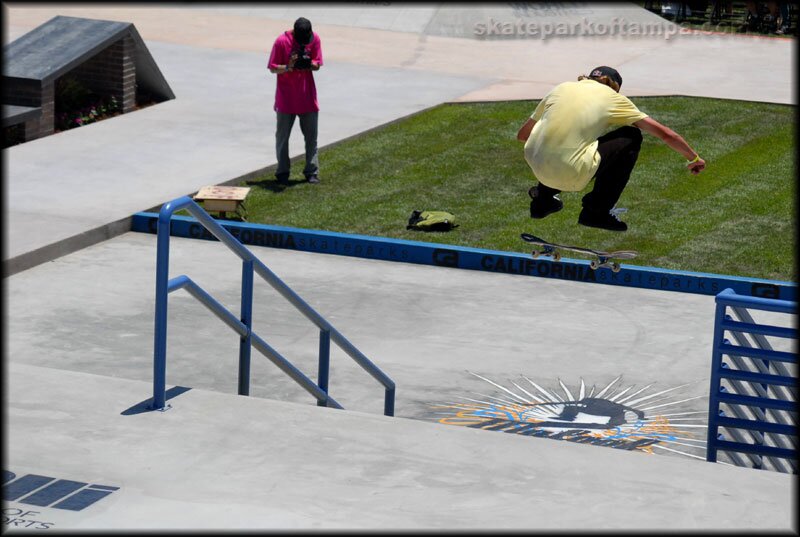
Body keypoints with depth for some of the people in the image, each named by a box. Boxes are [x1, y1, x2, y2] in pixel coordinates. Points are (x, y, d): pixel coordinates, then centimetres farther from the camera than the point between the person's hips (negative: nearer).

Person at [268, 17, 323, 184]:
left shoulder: (315, 39, -6)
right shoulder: (282, 41, -13)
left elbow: (317, 65, 1)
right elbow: (273, 68, -8)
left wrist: (309, 64, -22)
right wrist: (288, 67, -26)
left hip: (308, 98, 2)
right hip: (286, 98, -2)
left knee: (311, 136, 4)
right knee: (282, 136, 6)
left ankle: (312, 172, 11)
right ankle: (282, 172, 16)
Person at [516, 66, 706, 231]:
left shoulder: (561, 88, 21)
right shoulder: (613, 98, 13)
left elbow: (522, 134, 29)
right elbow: (664, 133, 16)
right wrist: (694, 158, 31)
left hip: (535, 165, 5)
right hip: (571, 175, -5)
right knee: (632, 137, 15)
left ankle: (544, 197, 33)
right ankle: (597, 211, 14)